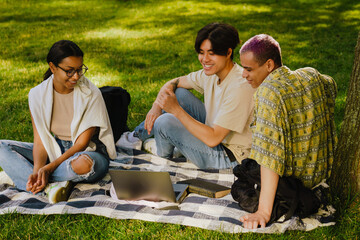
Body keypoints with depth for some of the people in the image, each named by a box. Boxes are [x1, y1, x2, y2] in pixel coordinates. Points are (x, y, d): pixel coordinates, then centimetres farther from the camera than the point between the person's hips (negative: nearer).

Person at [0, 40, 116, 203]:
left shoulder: (91, 94, -16)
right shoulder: (37, 95, -6)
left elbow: (82, 143, -17)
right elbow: (40, 140, -7)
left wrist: (48, 168, -28)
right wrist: (37, 169, -28)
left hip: (88, 152, -4)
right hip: (56, 150, 5)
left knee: (85, 164, -42)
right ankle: (52, 185, -29)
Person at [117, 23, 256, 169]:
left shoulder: (239, 87, -30)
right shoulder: (212, 71, -4)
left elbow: (213, 139, -33)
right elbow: (175, 82, 8)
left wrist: (176, 110, -32)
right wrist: (157, 105, -11)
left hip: (229, 157, -9)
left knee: (164, 122, -19)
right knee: (179, 93, 5)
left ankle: (162, 154, 17)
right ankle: (137, 136, 20)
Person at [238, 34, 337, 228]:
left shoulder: (269, 92, -30)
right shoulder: (312, 76, -6)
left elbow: (270, 153, -36)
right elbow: (331, 88, 21)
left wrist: (264, 212, -36)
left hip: (293, 178, -9)